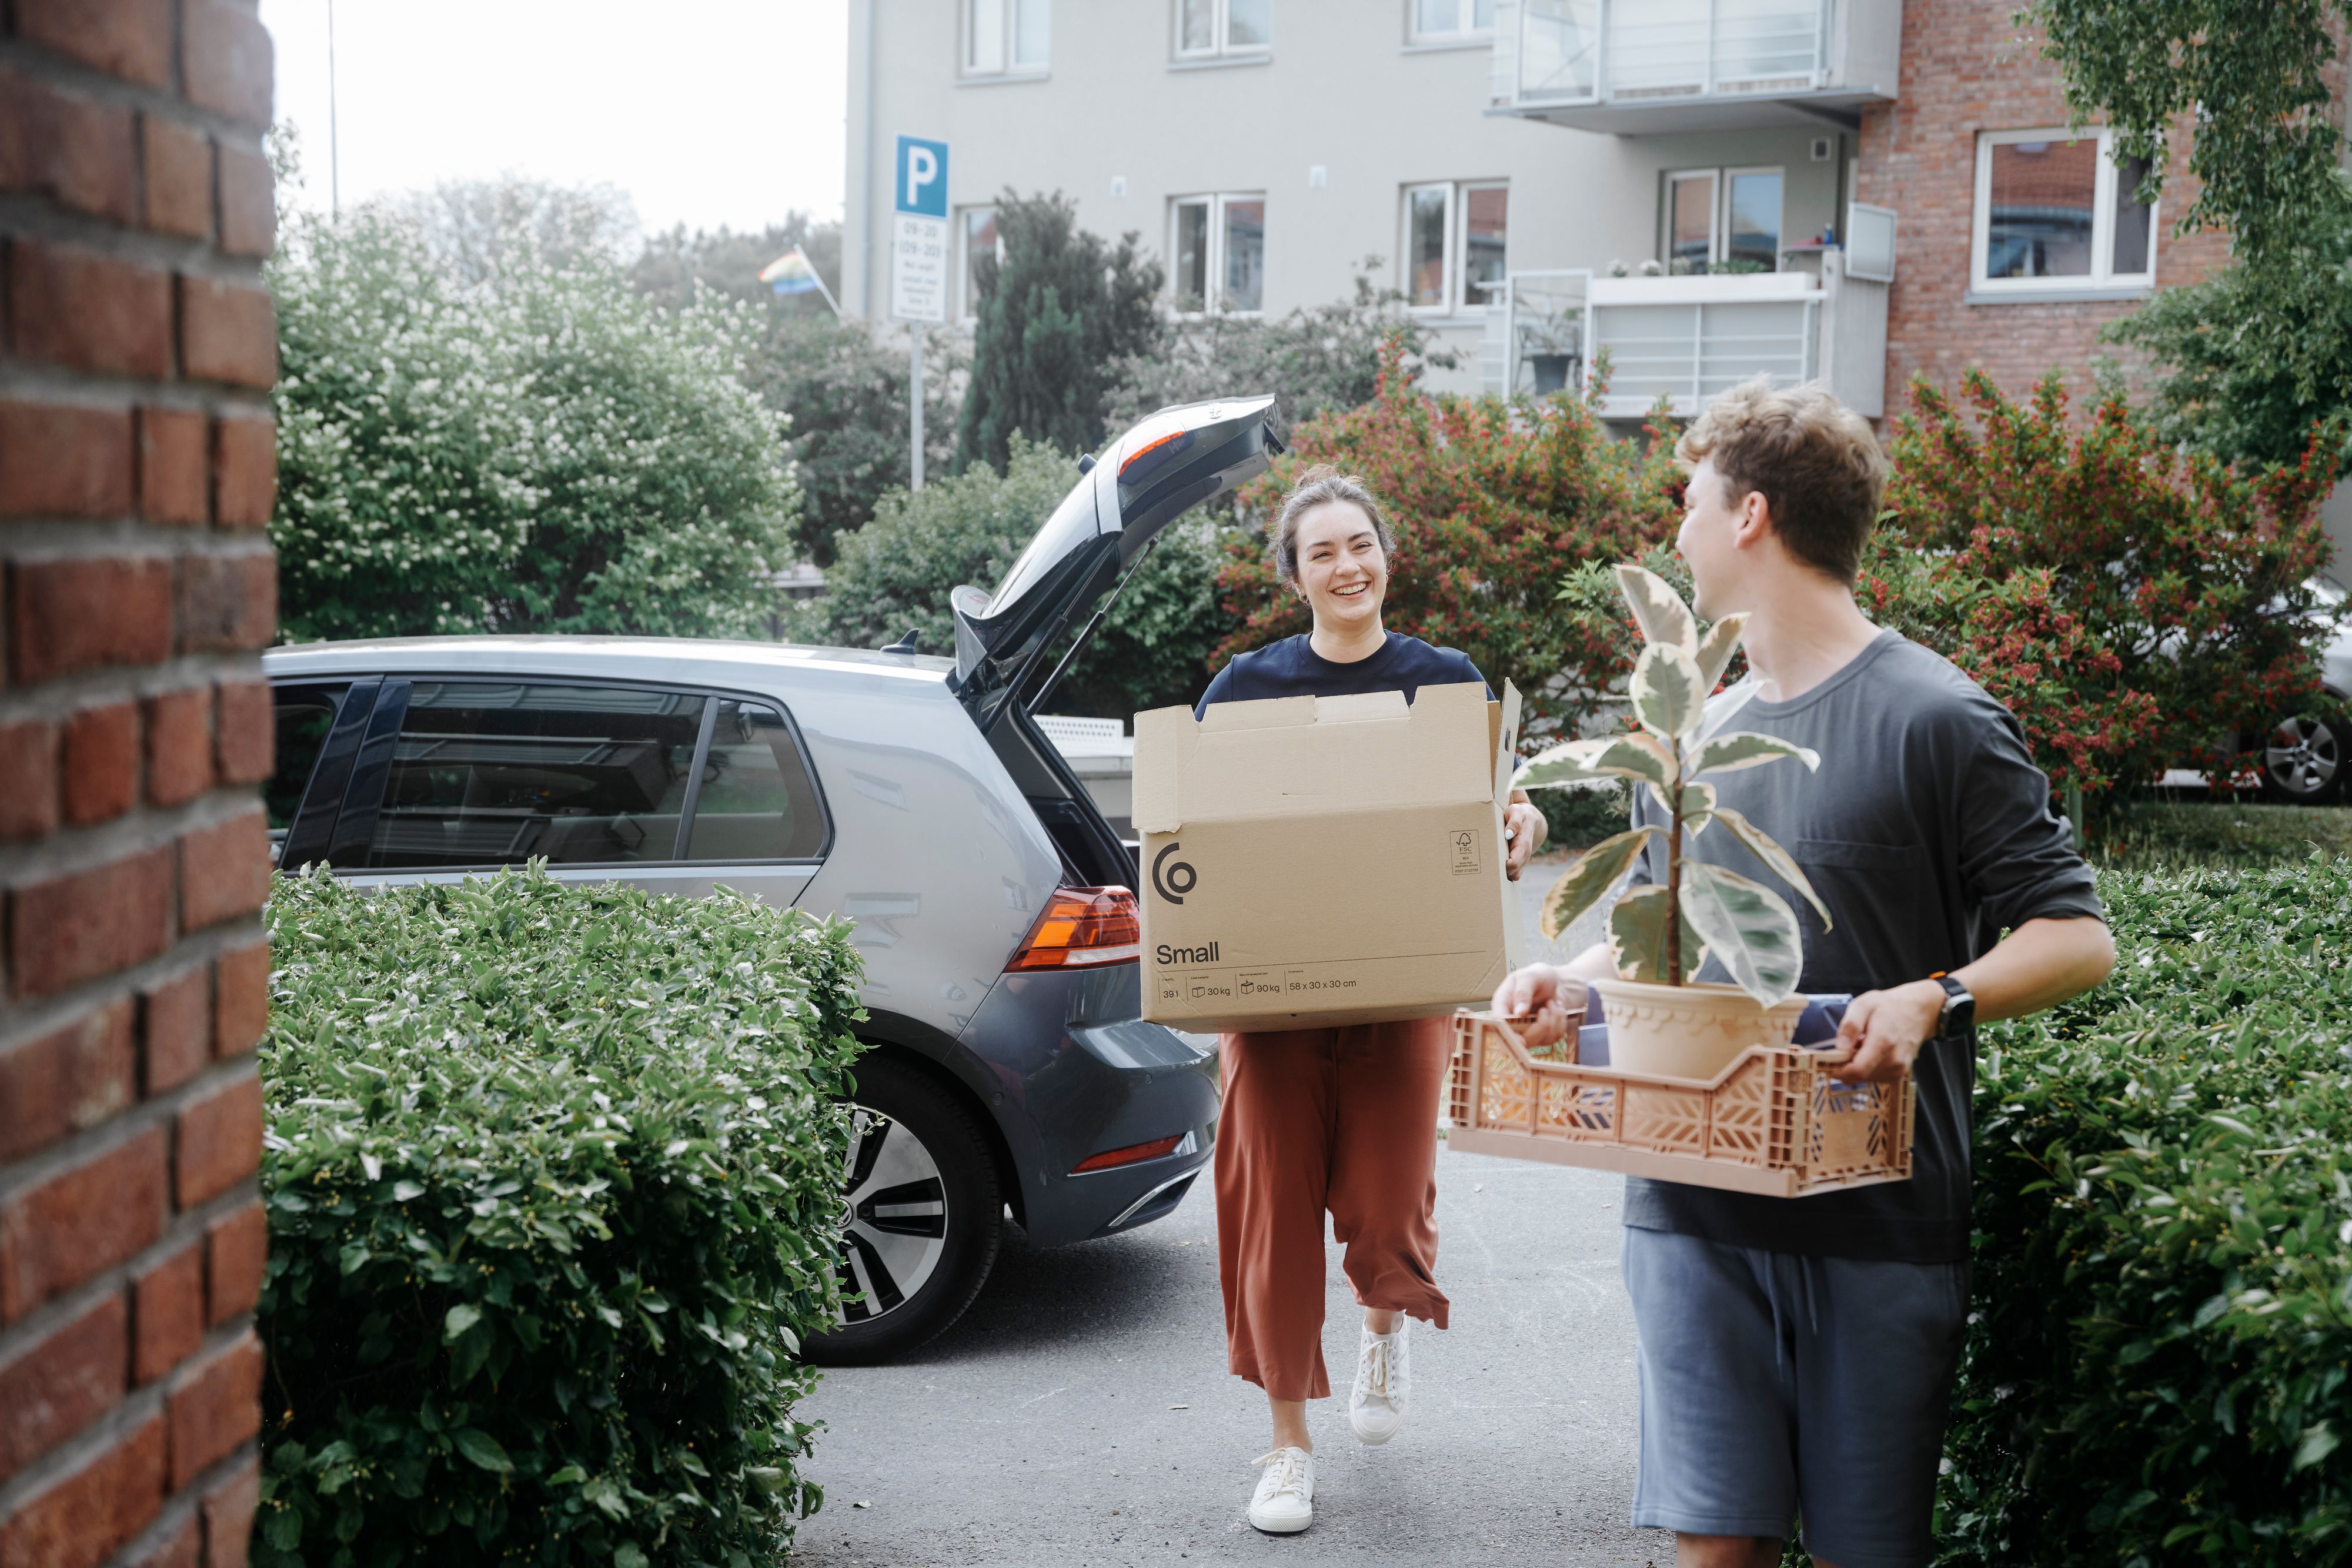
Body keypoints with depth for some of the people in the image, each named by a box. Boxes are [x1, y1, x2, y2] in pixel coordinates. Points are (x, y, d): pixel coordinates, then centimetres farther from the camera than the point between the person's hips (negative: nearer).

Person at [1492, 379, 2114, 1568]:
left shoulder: (1935, 720, -6)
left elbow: (2076, 938, -6)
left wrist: (1931, 999, -24)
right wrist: (1573, 981, 2)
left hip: (1878, 1216, -4)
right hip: (1694, 1202, 5)